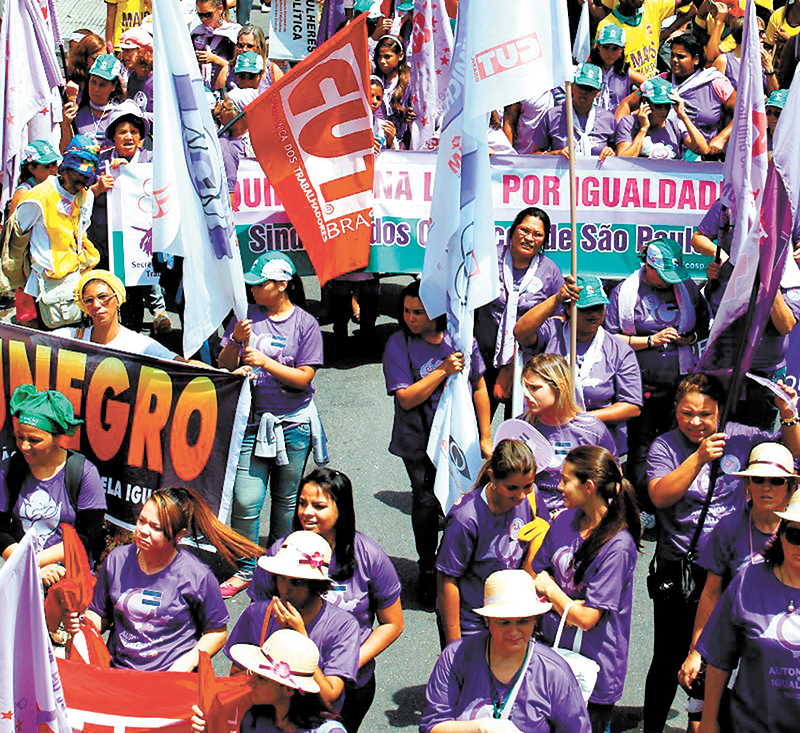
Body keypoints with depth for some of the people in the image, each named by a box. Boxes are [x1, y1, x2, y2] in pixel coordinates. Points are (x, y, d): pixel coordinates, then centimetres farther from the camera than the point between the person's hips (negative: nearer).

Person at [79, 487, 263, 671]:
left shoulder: (197, 576, -6)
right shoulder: (117, 560, 5)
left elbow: (217, 630, 3)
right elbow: (100, 614, 15)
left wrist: (189, 660, -11)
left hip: (171, 676, -3)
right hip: (116, 671, 3)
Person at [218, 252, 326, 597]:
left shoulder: (305, 324, -2)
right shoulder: (247, 316, 5)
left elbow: (303, 378, -7)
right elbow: (224, 367, 6)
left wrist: (265, 361, -17)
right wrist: (235, 341, -12)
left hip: (294, 424, -1)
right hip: (251, 421, 1)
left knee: (286, 498, 9)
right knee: (245, 500, -7)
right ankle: (245, 570, 7)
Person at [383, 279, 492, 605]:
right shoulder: (399, 344, -10)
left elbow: (479, 388, 7)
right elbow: (406, 398, -15)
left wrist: (486, 438, 9)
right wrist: (443, 370, -25)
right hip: (420, 442, -2)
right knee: (427, 502, -2)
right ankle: (427, 571, 20)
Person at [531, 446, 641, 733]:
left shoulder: (618, 546, -20)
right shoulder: (564, 521, 1)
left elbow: (587, 618, -20)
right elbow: (537, 573, 7)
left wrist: (549, 587, -9)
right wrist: (561, 602, -12)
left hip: (593, 668, -6)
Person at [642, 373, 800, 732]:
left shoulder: (739, 438, 0)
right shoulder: (665, 446, -6)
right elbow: (660, 496, -21)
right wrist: (699, 458, -29)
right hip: (678, 569, -2)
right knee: (669, 661, 4)